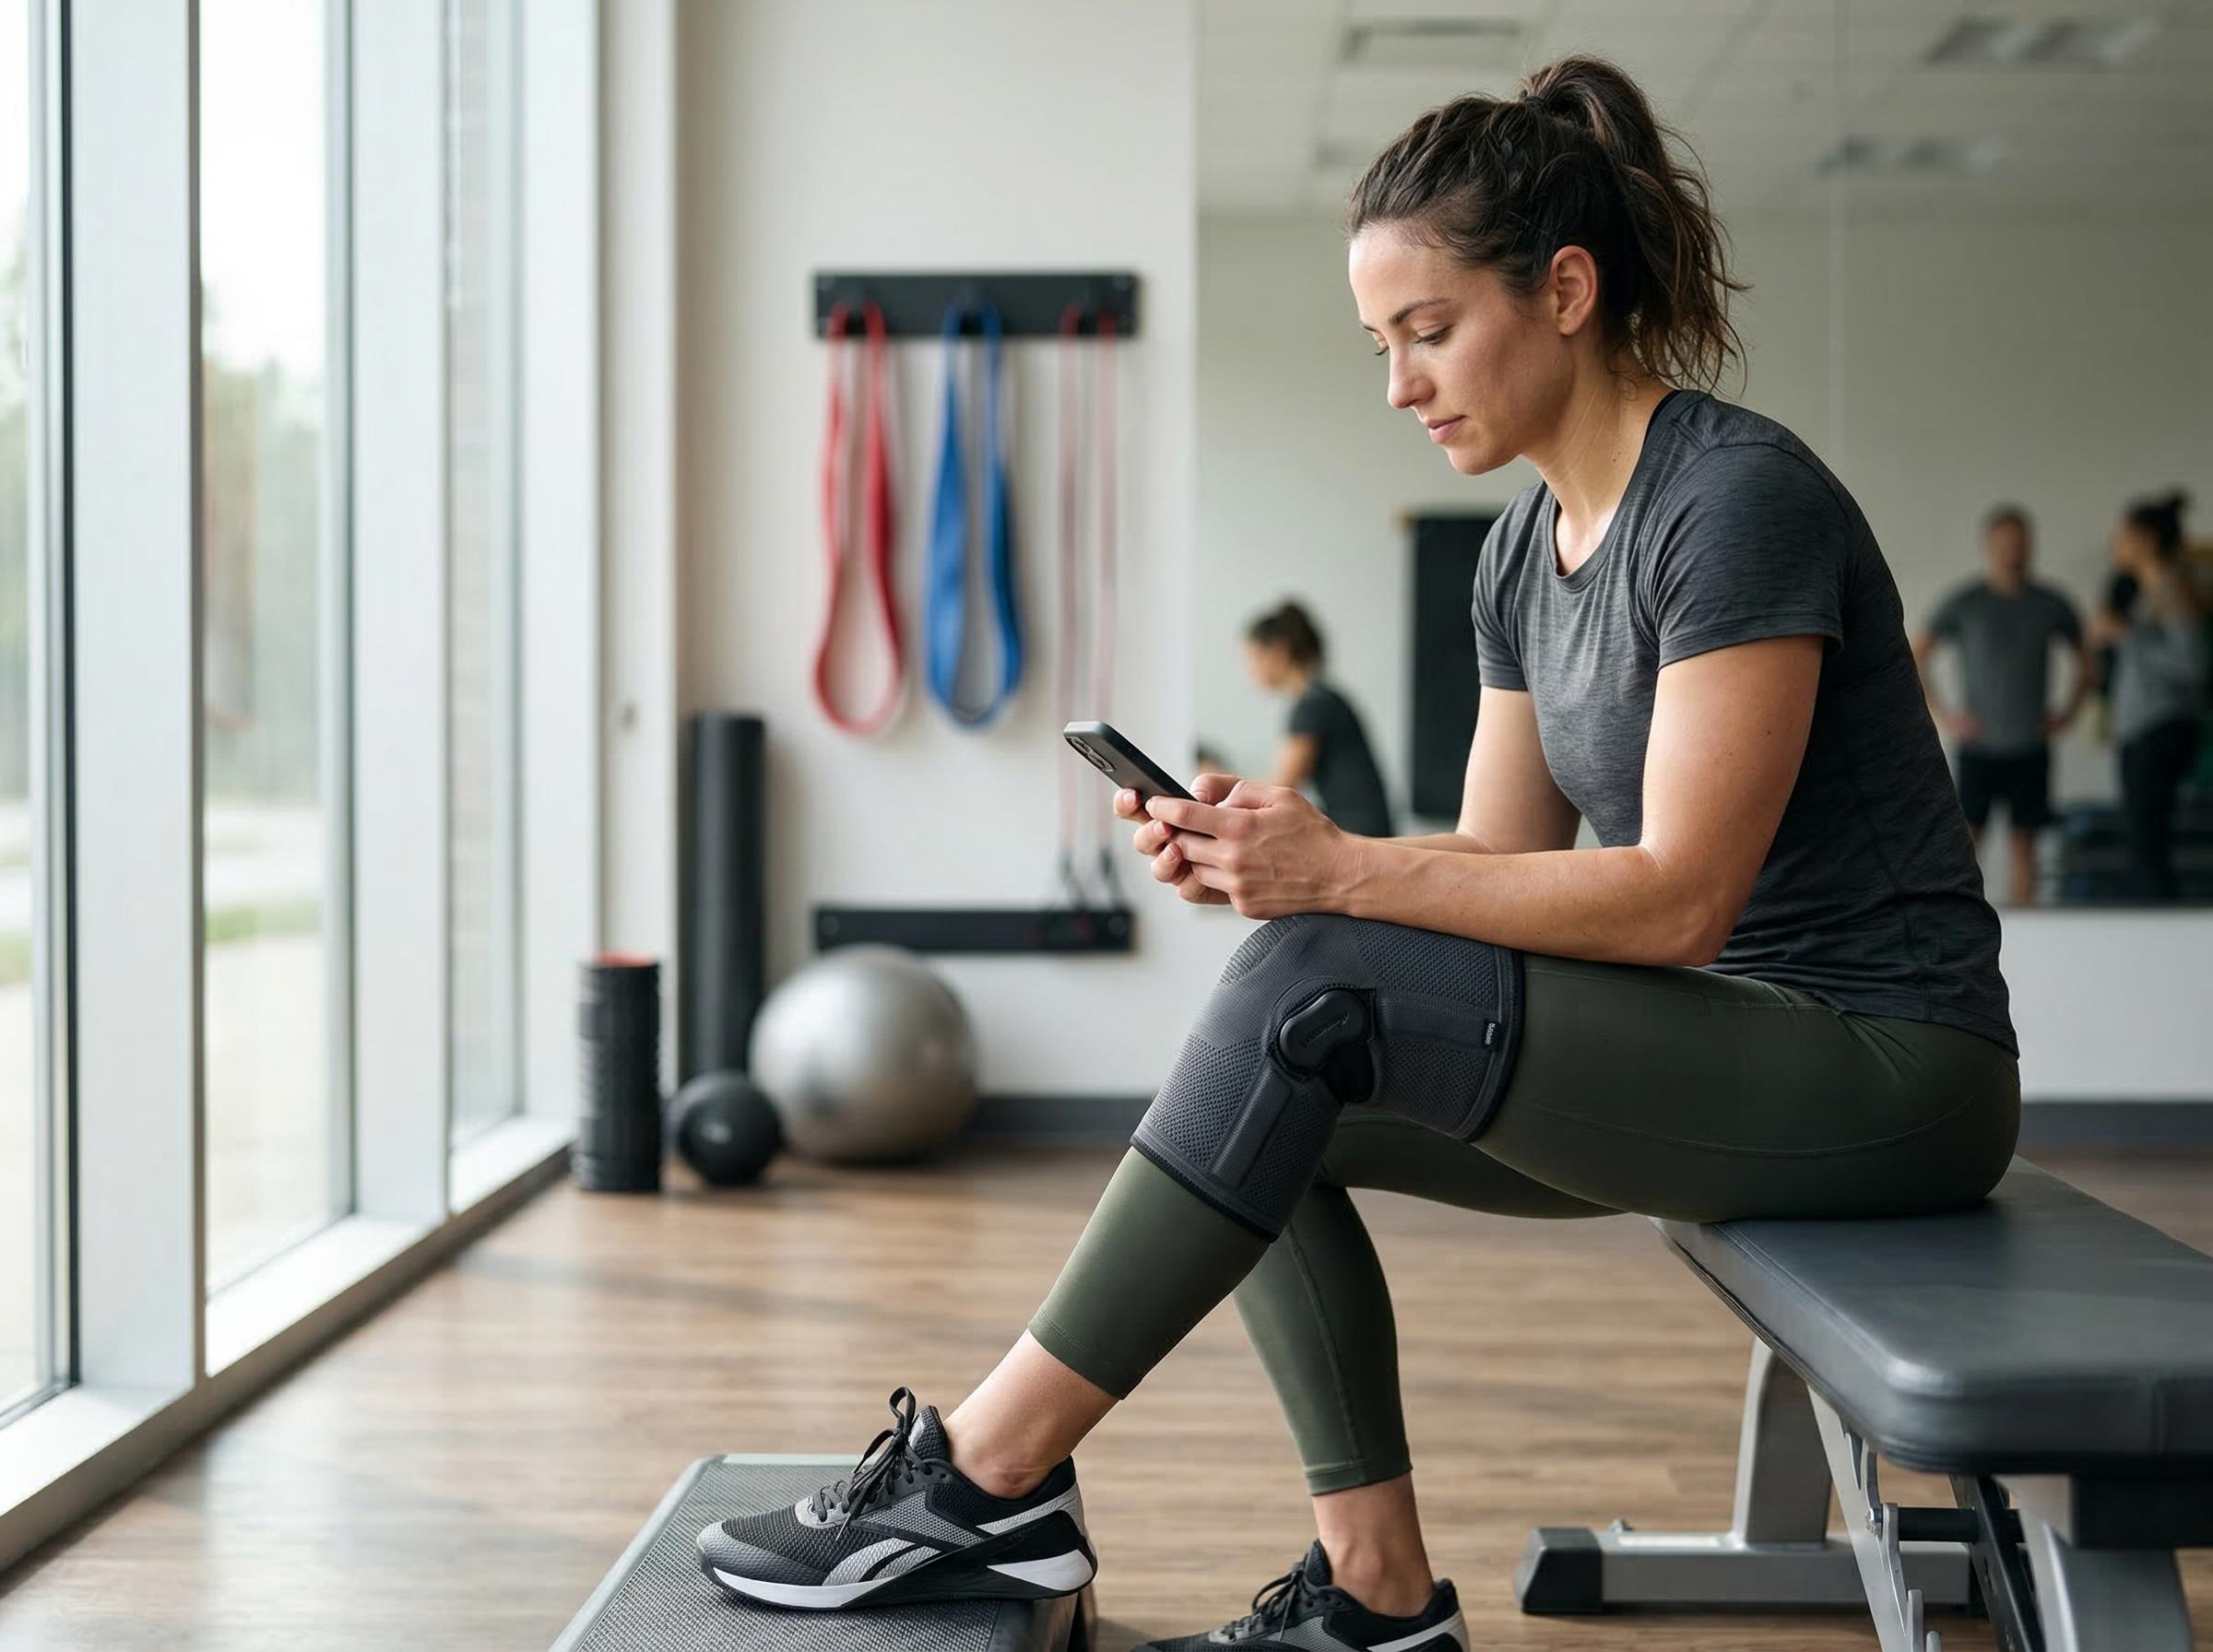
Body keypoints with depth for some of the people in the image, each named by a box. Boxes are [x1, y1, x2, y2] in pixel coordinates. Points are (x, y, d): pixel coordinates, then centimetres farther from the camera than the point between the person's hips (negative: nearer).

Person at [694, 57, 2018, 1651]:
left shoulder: (1738, 497, -17)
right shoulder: (1528, 549, 9)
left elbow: (1677, 898, -22)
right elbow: (1500, 863, 10)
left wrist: (1340, 871, -25)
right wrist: (1270, 853, -7)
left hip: (1889, 1070, -9)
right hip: (1731, 1052, 9)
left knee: (1318, 988, -22)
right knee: (1278, 1111, -3)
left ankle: (989, 1481, -15)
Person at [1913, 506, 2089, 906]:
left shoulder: (2051, 604, 4)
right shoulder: (1964, 603, -3)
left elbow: (2085, 659, 18)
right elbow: (1914, 657, 2)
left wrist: (2067, 712, 7)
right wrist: (1943, 716, -4)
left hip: (2030, 749, 2)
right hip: (1979, 748, -2)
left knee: (2023, 842, 4)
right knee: (1967, 839, -7)